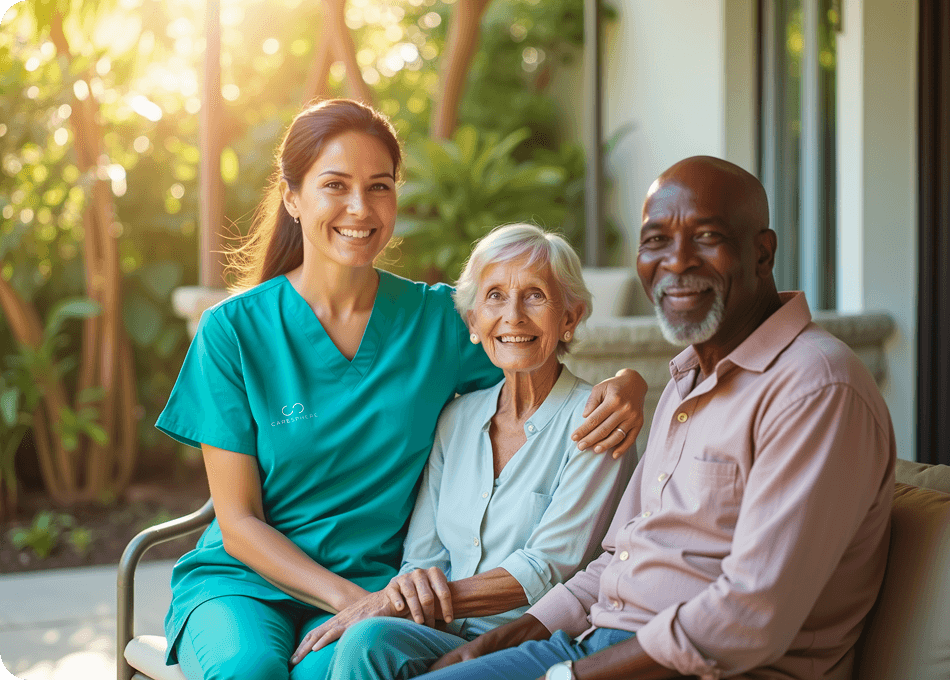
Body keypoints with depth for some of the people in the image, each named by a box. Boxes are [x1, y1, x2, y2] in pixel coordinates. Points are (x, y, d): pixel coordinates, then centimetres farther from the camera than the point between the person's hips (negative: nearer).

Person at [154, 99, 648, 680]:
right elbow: (239, 522, -4)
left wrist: (626, 386, -13)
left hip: (376, 580, 0)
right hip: (244, 579, 0)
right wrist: (347, 597, -17)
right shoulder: (234, 329, -3)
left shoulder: (438, 320, 2)